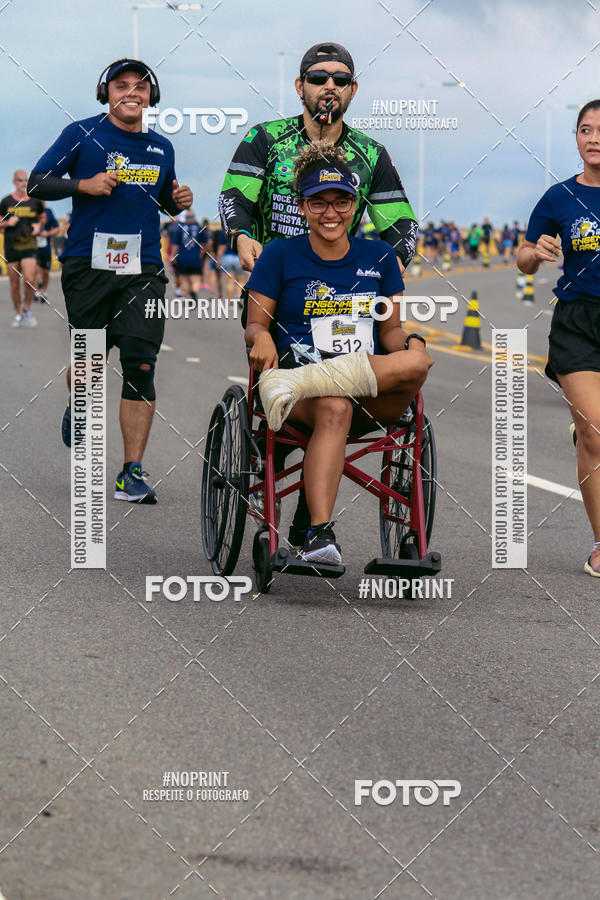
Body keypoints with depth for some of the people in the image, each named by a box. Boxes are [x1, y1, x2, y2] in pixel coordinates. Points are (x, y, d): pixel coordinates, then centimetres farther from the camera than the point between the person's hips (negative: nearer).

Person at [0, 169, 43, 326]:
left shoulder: (35, 201, 5)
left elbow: (41, 217, 22)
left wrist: (38, 226, 1)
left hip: (29, 244, -1)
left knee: (30, 279, -18)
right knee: (14, 283, 4)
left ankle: (27, 308, 6)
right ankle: (18, 313, 21)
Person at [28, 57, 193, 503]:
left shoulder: (161, 148, 12)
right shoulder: (83, 135, 0)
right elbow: (37, 184, -1)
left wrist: (180, 201, 3)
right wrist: (85, 184, -16)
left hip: (143, 269, 2)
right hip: (88, 265, -2)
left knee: (141, 365, -9)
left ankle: (132, 474, -8)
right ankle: (78, 403, 43)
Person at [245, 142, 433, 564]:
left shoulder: (379, 257, 17)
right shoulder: (281, 255, 10)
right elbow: (255, 324, 11)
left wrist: (412, 344, -3)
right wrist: (261, 338, -14)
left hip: (374, 394, 3)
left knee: (415, 366, -33)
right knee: (333, 409, -40)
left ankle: (293, 384, -38)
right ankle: (320, 533, -48)